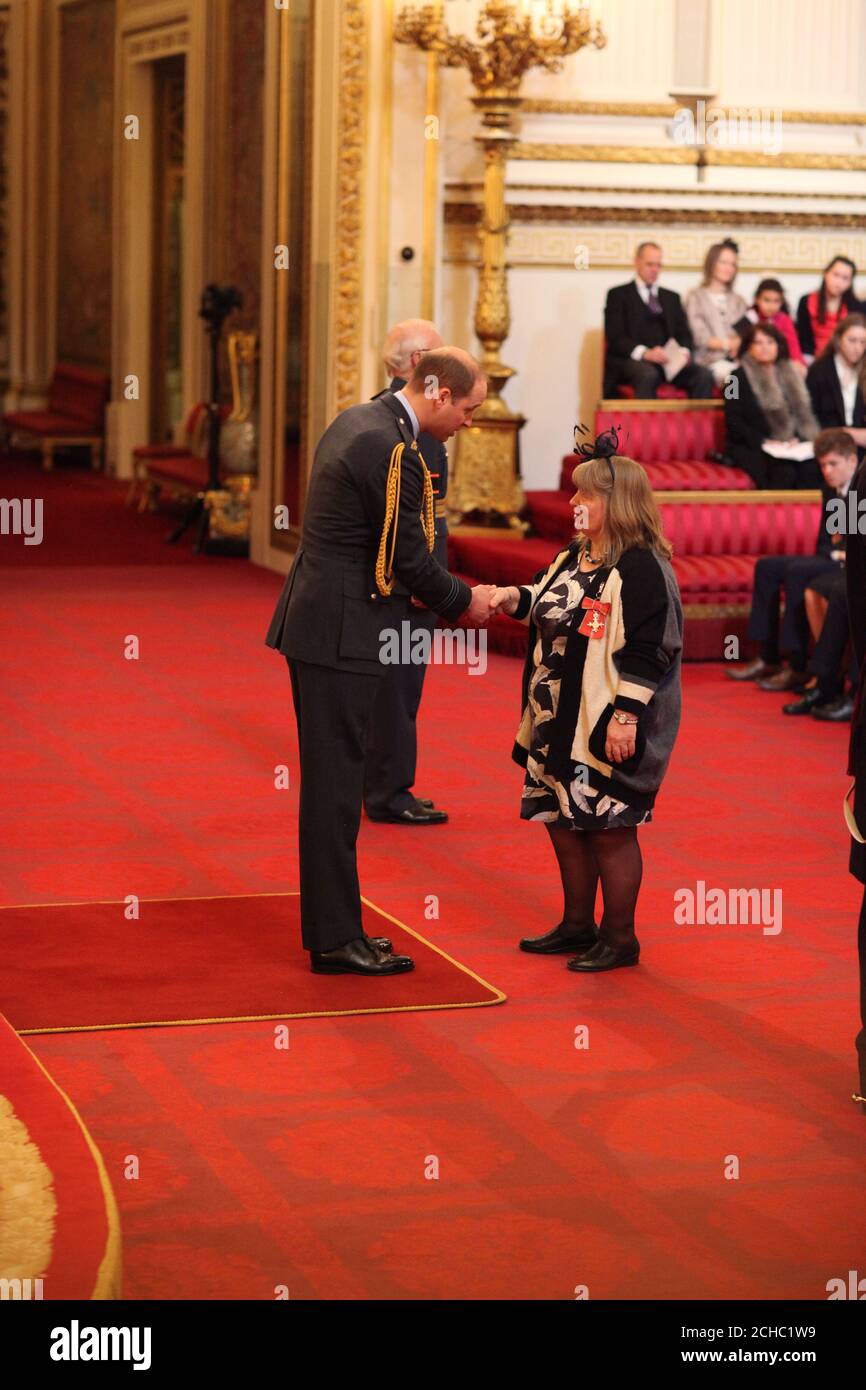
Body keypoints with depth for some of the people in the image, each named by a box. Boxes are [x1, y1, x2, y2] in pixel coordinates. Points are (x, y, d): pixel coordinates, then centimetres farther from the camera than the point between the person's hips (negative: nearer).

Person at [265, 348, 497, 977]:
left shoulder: (357, 420, 13)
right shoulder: (390, 448, -19)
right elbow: (408, 557, -15)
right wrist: (465, 601, 1)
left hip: (319, 619, 10)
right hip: (342, 634, -10)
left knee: (333, 780, 14)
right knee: (336, 782, -4)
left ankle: (331, 926, 21)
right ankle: (337, 940, 2)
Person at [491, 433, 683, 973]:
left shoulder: (640, 569, -17)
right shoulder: (573, 557, 11)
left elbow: (645, 650, -20)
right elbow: (547, 603, 27)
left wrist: (625, 715, -24)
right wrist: (518, 597, 6)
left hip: (607, 727, -9)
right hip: (559, 722, 9)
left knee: (609, 827, -1)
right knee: (562, 821, 15)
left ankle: (620, 938, 12)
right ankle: (578, 925, 29)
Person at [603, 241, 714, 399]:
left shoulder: (671, 297, 26)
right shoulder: (618, 295, 11)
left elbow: (684, 333, 19)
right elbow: (615, 338, -1)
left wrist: (684, 351, -7)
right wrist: (644, 353, -19)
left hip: (670, 361, 4)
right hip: (632, 360, -4)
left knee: (704, 375, -25)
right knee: (648, 375, -40)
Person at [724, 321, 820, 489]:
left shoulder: (789, 375, 22)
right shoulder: (739, 377, 6)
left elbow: (803, 412, 18)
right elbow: (733, 422, -3)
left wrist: (796, 438, -3)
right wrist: (763, 441, -13)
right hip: (751, 448, -5)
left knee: (812, 467, -28)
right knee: (784, 472, -34)